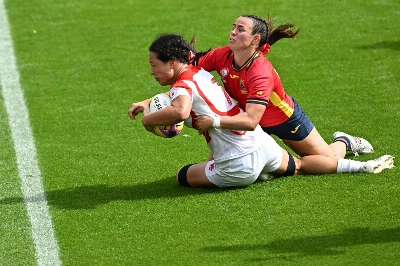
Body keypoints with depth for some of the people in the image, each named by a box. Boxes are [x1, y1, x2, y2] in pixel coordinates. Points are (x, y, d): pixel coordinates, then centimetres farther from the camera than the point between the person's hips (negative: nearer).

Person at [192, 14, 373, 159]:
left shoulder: (261, 73, -41)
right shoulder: (222, 56, -24)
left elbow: (250, 121, -49)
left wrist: (213, 121, -53)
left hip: (284, 119, -5)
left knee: (331, 159, 7)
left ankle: (343, 142, 43)